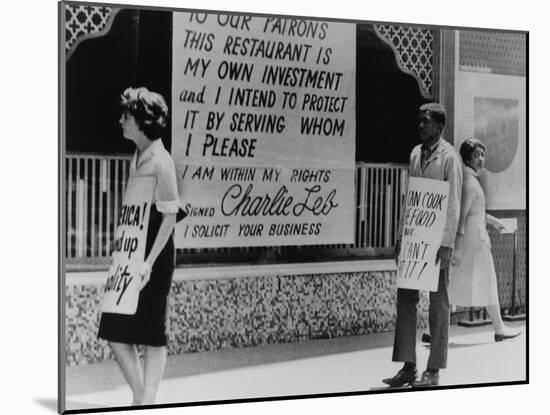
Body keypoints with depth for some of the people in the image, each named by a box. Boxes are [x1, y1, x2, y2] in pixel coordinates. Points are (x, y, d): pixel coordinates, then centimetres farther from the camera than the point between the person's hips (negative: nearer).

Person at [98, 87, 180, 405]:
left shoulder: (160, 161, -14)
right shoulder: (137, 157, 11)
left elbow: (170, 216, -16)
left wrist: (150, 261, -20)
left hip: (155, 251, -8)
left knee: (152, 333, 1)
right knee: (115, 331, 9)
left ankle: (148, 403, 11)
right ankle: (140, 400, 21)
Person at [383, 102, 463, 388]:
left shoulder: (449, 157, -8)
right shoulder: (415, 154, 13)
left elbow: (453, 204, -12)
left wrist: (446, 244, -18)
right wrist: (401, 235, 12)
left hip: (437, 238, -7)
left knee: (438, 303, 1)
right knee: (405, 299, 5)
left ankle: (434, 370, 7)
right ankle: (408, 366, 10)